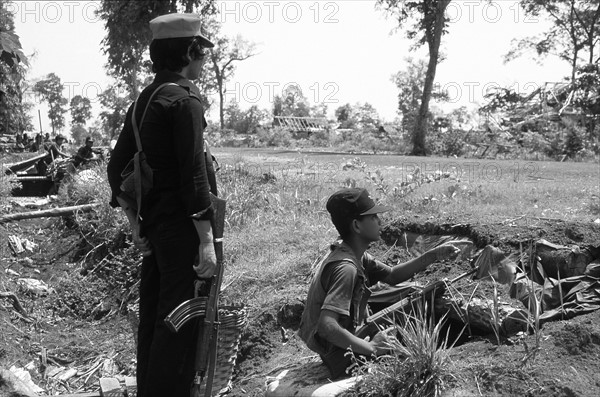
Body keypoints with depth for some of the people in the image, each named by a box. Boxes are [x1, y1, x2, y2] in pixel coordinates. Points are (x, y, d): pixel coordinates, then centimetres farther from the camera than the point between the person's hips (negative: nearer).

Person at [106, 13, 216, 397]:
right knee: (179, 321, -2)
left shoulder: (145, 99, 13)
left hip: (152, 222, 9)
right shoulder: (185, 99, -13)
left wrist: (134, 222, 19)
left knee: (152, 315, 17)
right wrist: (207, 240, -19)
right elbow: (193, 174, -20)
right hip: (180, 226, -9)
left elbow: (117, 167, 15)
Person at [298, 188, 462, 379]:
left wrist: (433, 255, -2)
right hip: (340, 358, -10)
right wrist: (371, 348, -29)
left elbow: (391, 275, 8)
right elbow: (327, 326, -37)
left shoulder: (356, 255, 0)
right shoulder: (345, 268, -30)